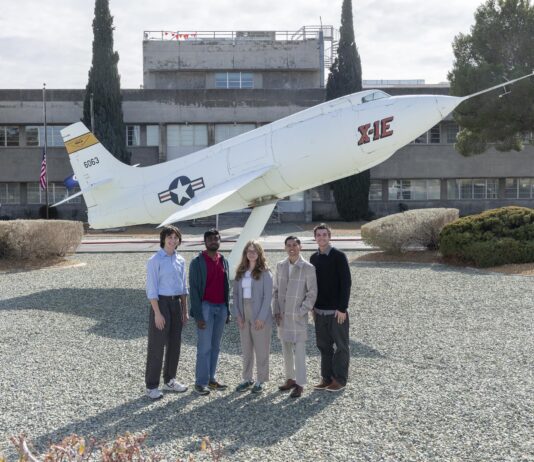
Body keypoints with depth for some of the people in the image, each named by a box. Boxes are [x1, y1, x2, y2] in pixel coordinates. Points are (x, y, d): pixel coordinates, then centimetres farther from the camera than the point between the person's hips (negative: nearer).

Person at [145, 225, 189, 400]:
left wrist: (184, 311, 14)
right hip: (161, 302, -6)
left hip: (176, 303, 7)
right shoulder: (155, 260, -9)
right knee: (157, 346, -2)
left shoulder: (180, 260, 9)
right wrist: (157, 313, -17)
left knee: (175, 344, 12)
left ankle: (169, 380, 27)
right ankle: (151, 386, 6)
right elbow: (151, 289, -13)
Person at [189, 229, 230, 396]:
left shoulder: (224, 261, 11)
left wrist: (227, 311, 12)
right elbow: (193, 289, -9)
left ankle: (211, 379, 18)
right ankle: (201, 382, 4)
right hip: (206, 307, -5)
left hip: (221, 308, 5)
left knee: (215, 346, 10)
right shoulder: (197, 262, -6)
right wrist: (198, 315, -14)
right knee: (204, 347, -4)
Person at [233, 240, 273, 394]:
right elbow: (236, 293, 8)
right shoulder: (240, 272, 7)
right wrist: (237, 314, -2)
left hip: (260, 317, -5)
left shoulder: (265, 273, -7)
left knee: (261, 349, 3)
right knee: (246, 349, 12)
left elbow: (268, 296, -10)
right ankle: (247, 378, 22)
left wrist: (261, 317, -15)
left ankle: (260, 380, 13)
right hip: (244, 316, 5)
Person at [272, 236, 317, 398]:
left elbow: (312, 293, -7)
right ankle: (290, 379, 26)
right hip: (282, 316, 5)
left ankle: (300, 384, 6)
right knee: (286, 349, 13)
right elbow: (275, 290, 11)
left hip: (298, 316, -5)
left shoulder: (308, 268, -8)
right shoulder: (280, 266, 7)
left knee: (299, 351, -3)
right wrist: (276, 311, 3)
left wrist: (301, 312, -11)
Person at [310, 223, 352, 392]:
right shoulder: (314, 258, 9)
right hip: (319, 310, 6)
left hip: (336, 310, -6)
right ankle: (326, 377, 21)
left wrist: (342, 308, -15)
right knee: (324, 346, 11)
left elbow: (346, 283, -12)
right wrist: (313, 307, 11)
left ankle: (340, 379, 13)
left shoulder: (339, 256, -9)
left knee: (341, 346, 4)